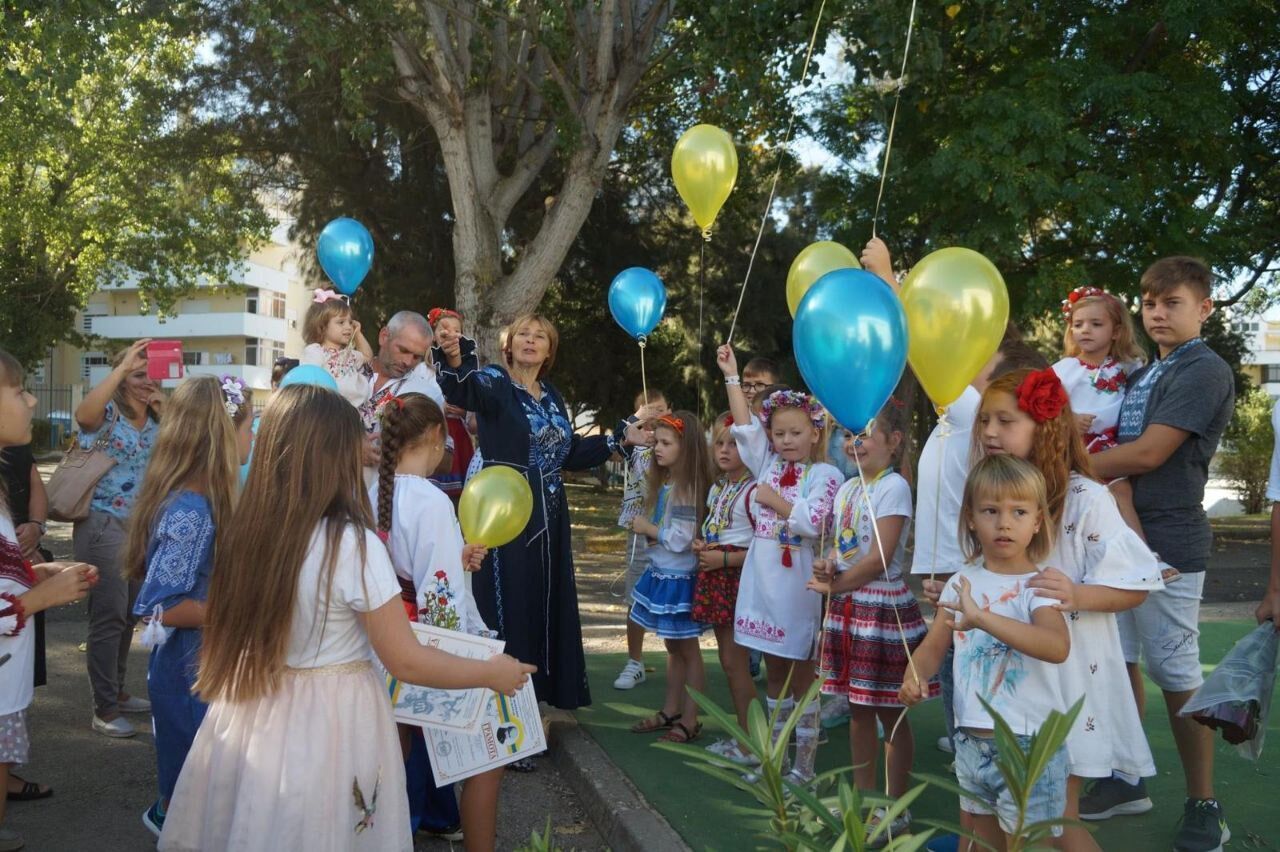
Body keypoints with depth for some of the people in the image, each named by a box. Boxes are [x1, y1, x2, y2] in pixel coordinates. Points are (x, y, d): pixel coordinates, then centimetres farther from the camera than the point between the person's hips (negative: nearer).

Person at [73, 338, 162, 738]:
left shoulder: (155, 423, 11)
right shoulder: (107, 414, -9)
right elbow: (83, 412, -32)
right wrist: (123, 366, -32)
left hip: (140, 526, 7)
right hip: (102, 524, -7)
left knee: (129, 614, 16)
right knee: (109, 615, -5)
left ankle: (116, 692, 30)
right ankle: (104, 710, 3)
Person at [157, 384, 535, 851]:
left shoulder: (247, 529, -5)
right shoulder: (353, 545, -22)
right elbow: (406, 662, -17)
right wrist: (492, 673, -3)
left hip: (252, 717, 5)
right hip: (331, 726, -5)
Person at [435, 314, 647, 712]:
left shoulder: (552, 396, 13)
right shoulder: (494, 382, -7)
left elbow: (569, 454, 17)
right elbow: (465, 391, -31)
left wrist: (620, 439, 16)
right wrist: (454, 361, -53)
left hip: (548, 515, 7)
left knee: (547, 603, 13)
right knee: (507, 604, -4)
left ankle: (545, 691, 26)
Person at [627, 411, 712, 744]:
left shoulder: (686, 488, -19)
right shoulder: (661, 482, 8)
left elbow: (681, 540, -23)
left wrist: (648, 528, -13)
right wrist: (644, 529, -1)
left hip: (678, 577, -9)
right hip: (659, 573, 9)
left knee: (688, 650, 3)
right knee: (673, 648, 18)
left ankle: (690, 721, 12)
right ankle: (670, 712, 28)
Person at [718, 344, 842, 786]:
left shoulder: (825, 475, -7)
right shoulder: (767, 465, 10)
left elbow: (813, 522, -19)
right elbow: (744, 426, 6)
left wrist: (774, 500, -9)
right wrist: (731, 375, 4)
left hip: (797, 580, -6)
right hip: (762, 577, 6)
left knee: (802, 673, 2)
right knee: (774, 670, 15)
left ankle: (804, 764, 11)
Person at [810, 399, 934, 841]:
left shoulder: (893, 487, -14)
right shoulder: (847, 489, 12)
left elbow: (879, 558, -20)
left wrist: (835, 585, -11)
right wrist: (827, 565, -7)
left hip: (883, 606, -8)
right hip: (849, 607, 8)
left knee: (890, 713, 3)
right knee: (858, 709, 16)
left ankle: (895, 807, 16)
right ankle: (864, 797, 29)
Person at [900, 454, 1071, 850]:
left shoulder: (1037, 586, -14)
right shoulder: (962, 582, 4)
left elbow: (1058, 646, -32)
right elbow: (934, 645, 9)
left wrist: (982, 617, -40)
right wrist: (915, 678, -12)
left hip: (1029, 745, -6)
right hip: (971, 742, 6)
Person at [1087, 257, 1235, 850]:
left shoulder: (1204, 372, -10)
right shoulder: (1141, 376, 16)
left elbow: (1147, 454, -18)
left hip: (1168, 542, -8)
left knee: (1175, 670, -1)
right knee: (1120, 660, 12)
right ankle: (1127, 778, 26)